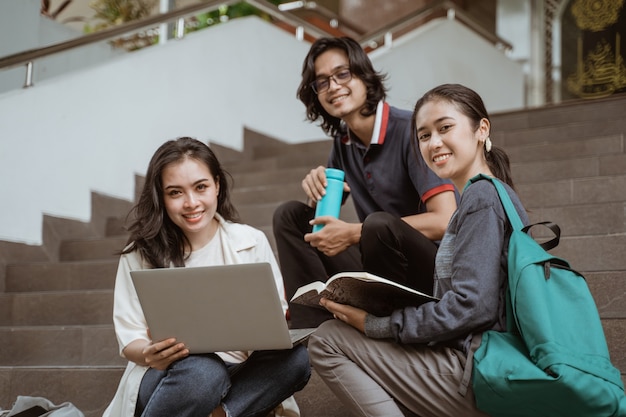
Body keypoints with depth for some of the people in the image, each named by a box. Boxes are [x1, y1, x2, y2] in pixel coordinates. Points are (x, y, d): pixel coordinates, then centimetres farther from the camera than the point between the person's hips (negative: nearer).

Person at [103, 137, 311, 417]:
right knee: (202, 373, -37)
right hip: (170, 376, -2)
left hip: (238, 369, 3)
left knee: (294, 357, -28)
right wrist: (152, 354, -25)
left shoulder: (252, 242, 5)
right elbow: (130, 340, -1)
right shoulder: (140, 254, 1)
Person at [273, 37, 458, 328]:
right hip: (379, 272, 7)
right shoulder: (343, 142, 7)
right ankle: (312, 328, -6)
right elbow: (325, 211, 18)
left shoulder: (410, 129, -15)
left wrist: (352, 234, -23)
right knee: (288, 215, 3)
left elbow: (446, 220, -24)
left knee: (378, 223, -35)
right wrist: (315, 187, -8)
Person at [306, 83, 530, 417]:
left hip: (477, 371, -11)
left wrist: (374, 325, -14)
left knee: (327, 341, -8)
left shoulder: (482, 197, -12)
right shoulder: (488, 195, 19)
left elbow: (471, 307, -21)